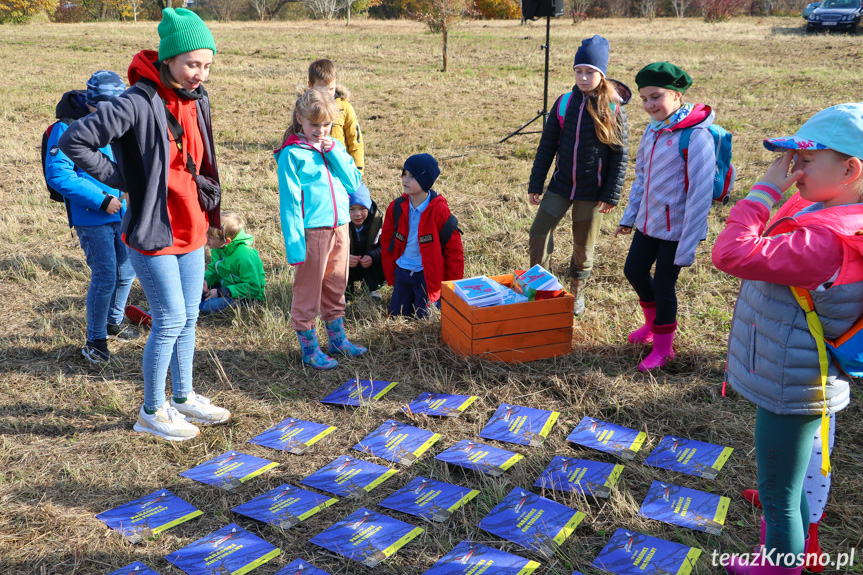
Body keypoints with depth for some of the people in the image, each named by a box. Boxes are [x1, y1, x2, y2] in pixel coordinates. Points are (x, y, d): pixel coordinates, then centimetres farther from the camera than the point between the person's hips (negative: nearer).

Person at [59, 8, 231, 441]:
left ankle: (182, 397, 32)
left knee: (188, 316, 15)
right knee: (170, 320, -1)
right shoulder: (139, 103, -20)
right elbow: (74, 141, -22)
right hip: (153, 231, -7)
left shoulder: (196, 100, 6)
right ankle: (152, 412, 16)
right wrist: (123, 180, -15)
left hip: (191, 229, 8)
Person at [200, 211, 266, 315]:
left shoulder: (244, 256, -27)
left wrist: (221, 292, -26)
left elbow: (253, 288, -26)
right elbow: (213, 269, 17)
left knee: (209, 307, -24)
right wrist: (206, 279, -8)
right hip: (225, 285, 8)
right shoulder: (217, 249, -1)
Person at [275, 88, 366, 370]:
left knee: (335, 287, 18)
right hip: (312, 230, -6)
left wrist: (334, 153, -7)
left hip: (339, 226, 6)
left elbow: (353, 183, 4)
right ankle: (309, 349, 17)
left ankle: (337, 339, 34)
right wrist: (294, 244, -16)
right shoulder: (292, 154, -9)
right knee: (307, 291, 3)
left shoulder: (334, 147, 10)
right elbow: (289, 201, -11)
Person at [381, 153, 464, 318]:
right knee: (396, 315, 9)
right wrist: (391, 278, 6)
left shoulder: (440, 211, -16)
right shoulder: (397, 207, -4)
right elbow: (386, 243, 7)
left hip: (428, 275, -4)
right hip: (403, 272, 5)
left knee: (423, 316, -2)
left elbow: (454, 250, -9)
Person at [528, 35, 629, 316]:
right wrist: (536, 184, 3)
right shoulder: (564, 103, 1)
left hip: (593, 191, -2)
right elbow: (547, 145, 5)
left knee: (584, 245, 9)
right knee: (539, 232, -6)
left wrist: (612, 195, -8)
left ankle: (576, 291, 31)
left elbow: (620, 154, -4)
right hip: (561, 185, 3)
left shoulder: (613, 109, -7)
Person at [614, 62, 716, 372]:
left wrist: (688, 245, -23)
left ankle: (663, 347, 25)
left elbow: (701, 193, -22)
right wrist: (630, 215, 17)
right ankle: (653, 323, 43)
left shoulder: (696, 136, -22)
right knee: (634, 270, 16)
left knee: (663, 283, 3)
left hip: (676, 228, -7)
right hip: (648, 221, 7)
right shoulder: (653, 129, 2)